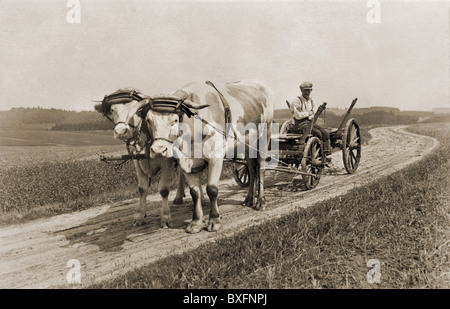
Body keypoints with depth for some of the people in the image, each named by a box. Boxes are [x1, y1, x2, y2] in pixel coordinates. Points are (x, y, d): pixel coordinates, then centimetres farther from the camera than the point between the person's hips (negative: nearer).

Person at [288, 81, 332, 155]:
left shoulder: (312, 101, 15)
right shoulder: (296, 100, -5)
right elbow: (297, 116, -14)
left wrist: (308, 117, -12)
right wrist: (308, 113, -3)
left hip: (310, 123, 6)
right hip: (300, 124, -6)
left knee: (325, 132, -17)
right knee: (318, 133, -27)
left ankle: (327, 151, -18)